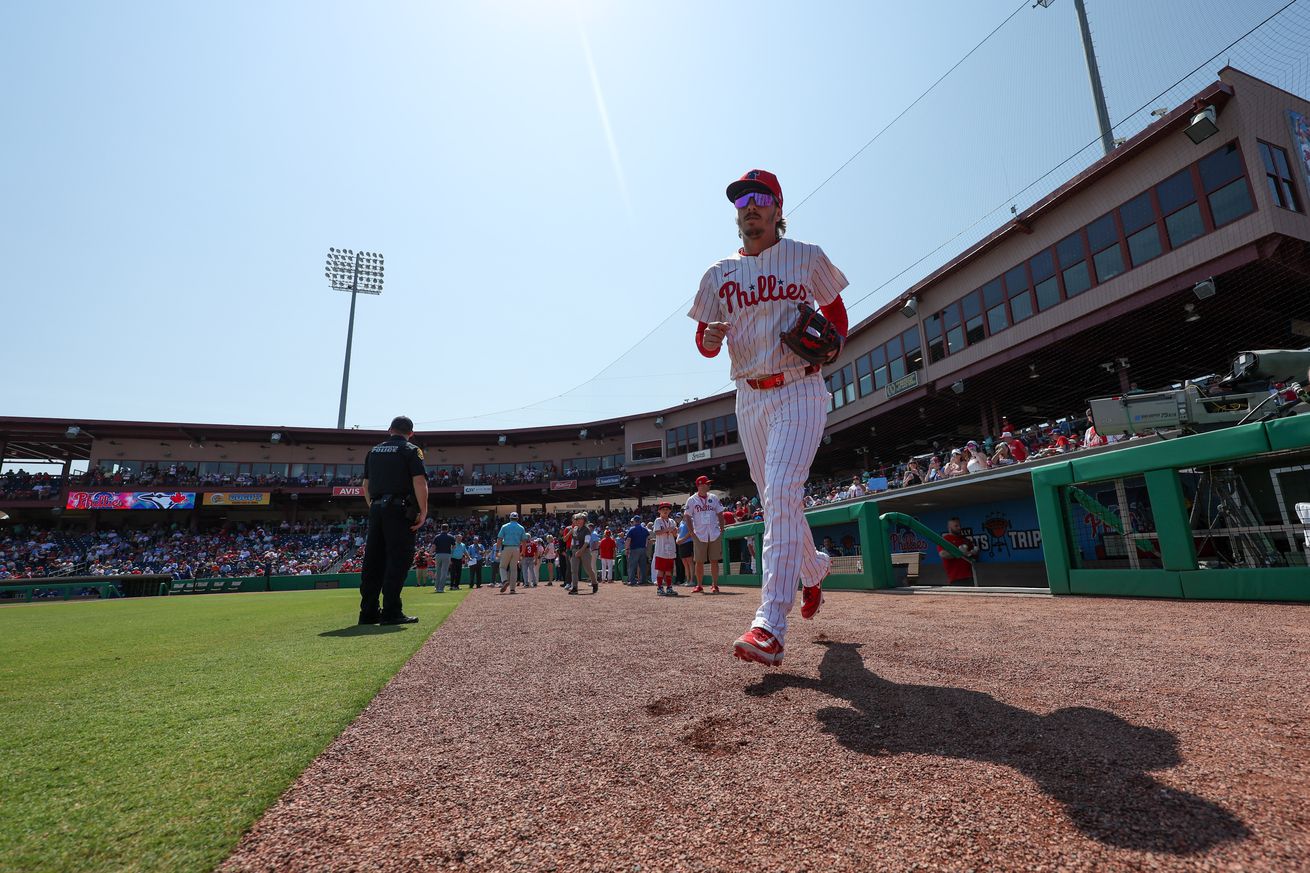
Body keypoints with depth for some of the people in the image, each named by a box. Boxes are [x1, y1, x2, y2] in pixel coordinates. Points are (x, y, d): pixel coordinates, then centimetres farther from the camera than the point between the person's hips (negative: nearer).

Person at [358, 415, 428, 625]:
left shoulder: (374, 451, 18)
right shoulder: (411, 450, 0)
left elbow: (366, 486, 19)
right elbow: (420, 482, -12)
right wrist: (423, 512, -10)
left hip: (376, 508, 6)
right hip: (400, 510, -6)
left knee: (373, 561, 8)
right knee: (398, 560, -5)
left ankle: (368, 612, 11)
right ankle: (391, 612, -7)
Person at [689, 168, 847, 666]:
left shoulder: (806, 259, 6)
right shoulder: (719, 275, 12)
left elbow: (835, 311, 15)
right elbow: (705, 343, 11)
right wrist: (711, 338, -15)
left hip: (799, 391, -4)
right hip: (749, 398, 4)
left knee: (781, 494, -20)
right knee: (776, 501, 10)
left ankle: (770, 626, -22)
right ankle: (814, 568, 39)